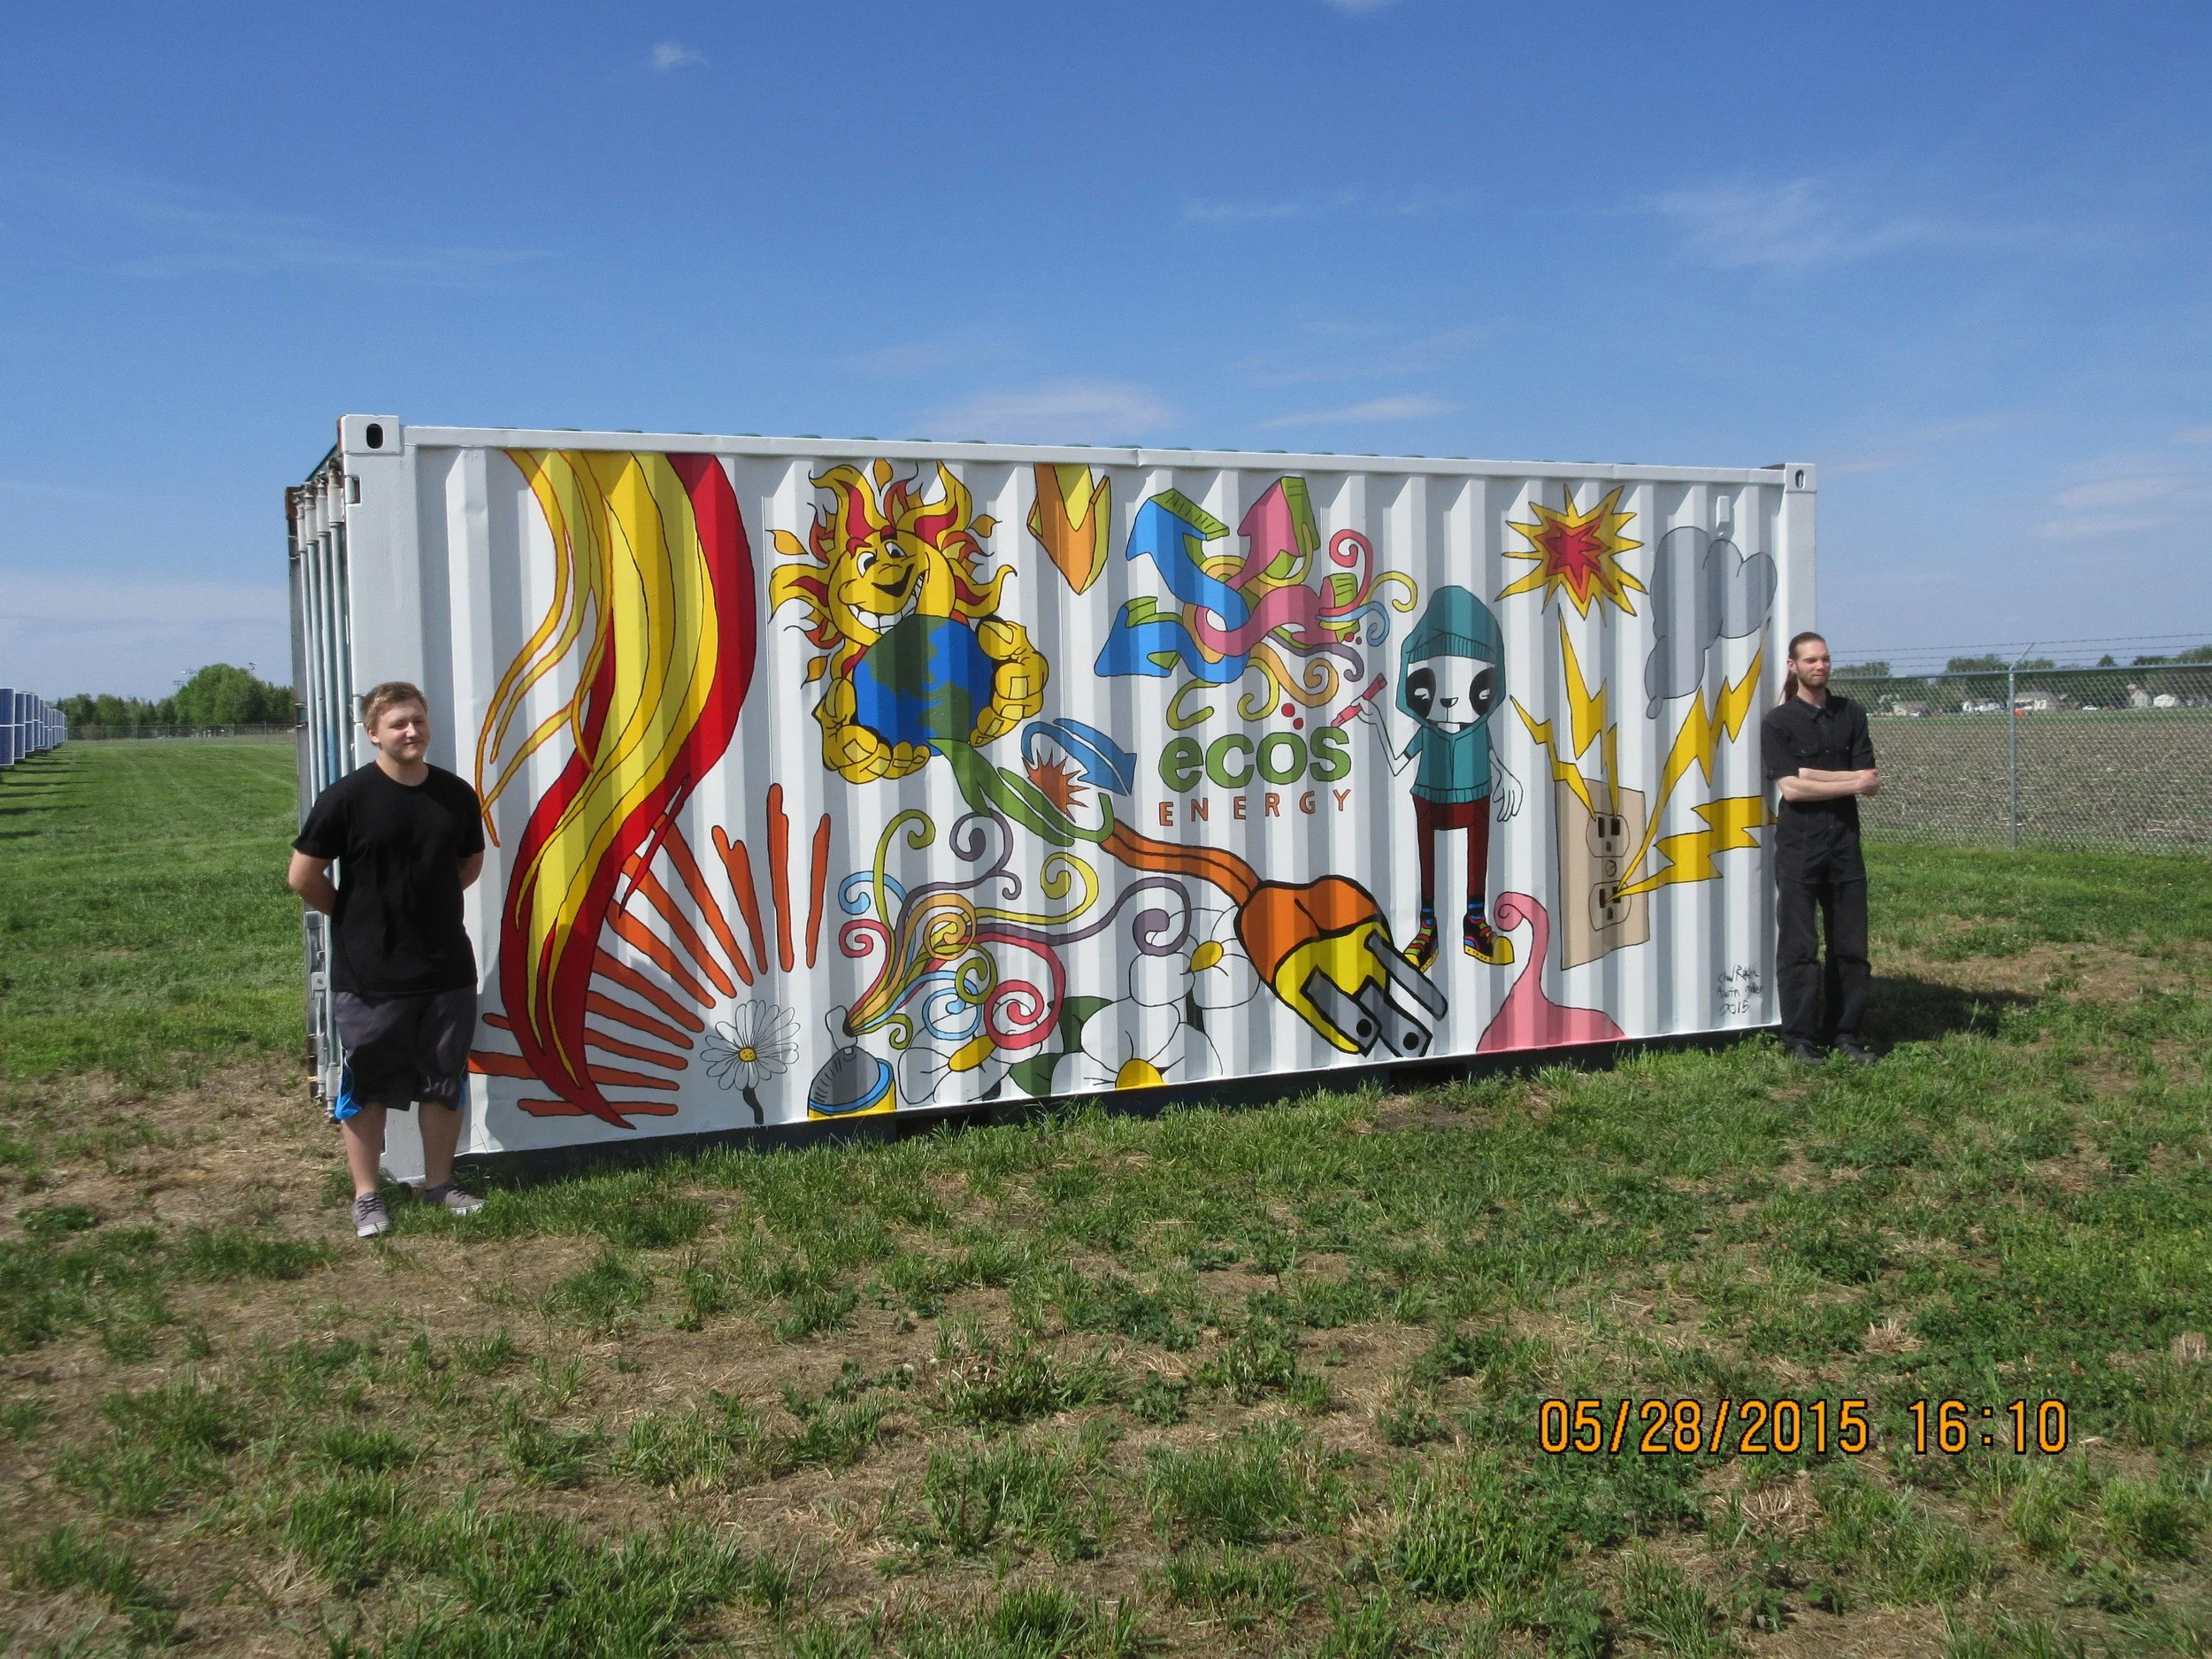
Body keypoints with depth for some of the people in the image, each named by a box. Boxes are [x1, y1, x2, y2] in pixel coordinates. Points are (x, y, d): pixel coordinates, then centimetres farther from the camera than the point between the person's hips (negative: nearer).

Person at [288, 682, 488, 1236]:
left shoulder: (457, 795, 0)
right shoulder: (347, 797, -13)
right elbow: (303, 877, -7)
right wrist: (355, 915, 3)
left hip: (448, 967, 4)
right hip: (370, 976, -4)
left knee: (445, 1081, 12)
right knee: (366, 1085, 7)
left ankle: (439, 1184, 28)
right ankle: (366, 1196, 20)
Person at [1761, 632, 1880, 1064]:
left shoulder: (1851, 714, 11)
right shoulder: (1778, 722, -1)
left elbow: (1871, 781, 2)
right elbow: (1791, 788, -12)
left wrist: (1812, 774, -11)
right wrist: (1851, 782, -9)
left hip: (1845, 841, 4)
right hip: (1799, 845, -4)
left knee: (1851, 945, 5)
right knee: (1799, 946, -3)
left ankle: (1844, 1035, 14)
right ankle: (1798, 1040, 4)